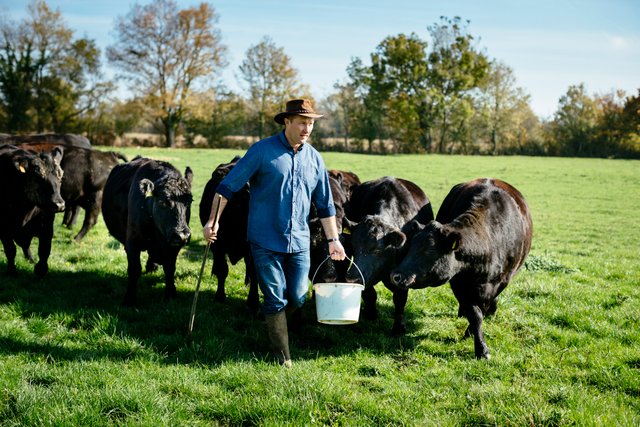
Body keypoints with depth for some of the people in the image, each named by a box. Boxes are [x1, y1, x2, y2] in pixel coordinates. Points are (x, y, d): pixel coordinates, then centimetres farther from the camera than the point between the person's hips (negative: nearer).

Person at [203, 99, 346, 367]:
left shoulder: (314, 159, 8)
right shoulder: (262, 151, -7)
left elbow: (325, 204, 14)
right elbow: (227, 186, -7)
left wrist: (333, 239, 10)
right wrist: (213, 221, -13)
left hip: (299, 242, 4)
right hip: (265, 241, -4)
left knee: (298, 298, 6)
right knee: (276, 299, 0)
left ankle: (274, 324, 36)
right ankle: (283, 359, 13)